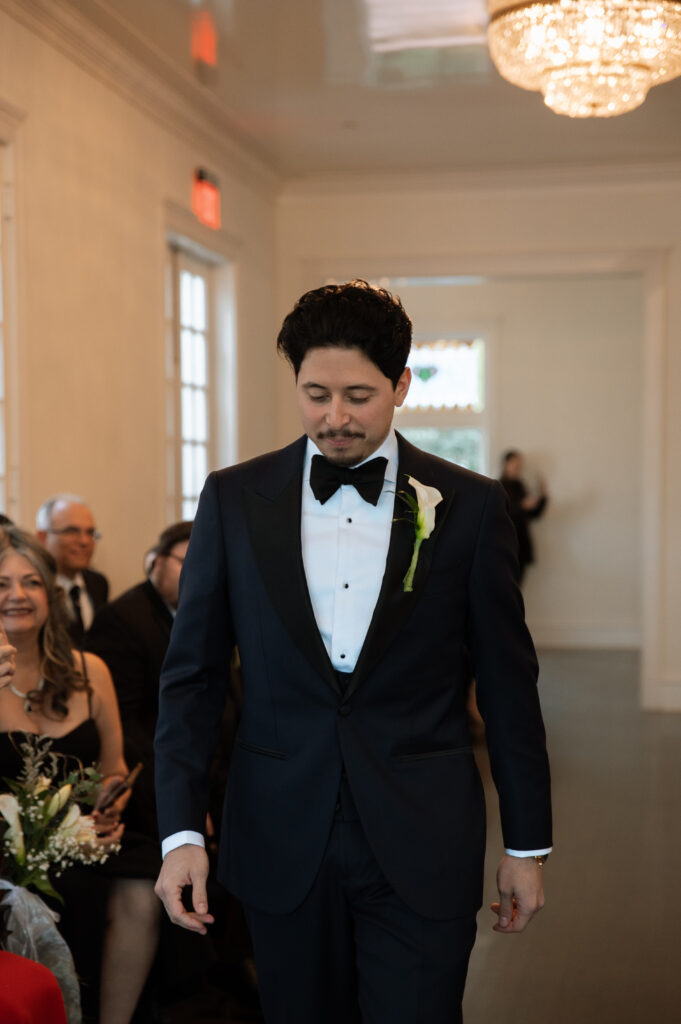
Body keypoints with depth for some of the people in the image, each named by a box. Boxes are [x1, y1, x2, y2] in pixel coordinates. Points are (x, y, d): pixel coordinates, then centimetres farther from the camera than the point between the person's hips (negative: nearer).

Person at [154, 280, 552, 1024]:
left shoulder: (469, 506, -2)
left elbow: (508, 682, 3)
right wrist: (181, 829, -6)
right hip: (281, 843, 2)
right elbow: (191, 672, 3)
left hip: (422, 847, -1)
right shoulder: (235, 497, 1)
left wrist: (527, 843, 5)